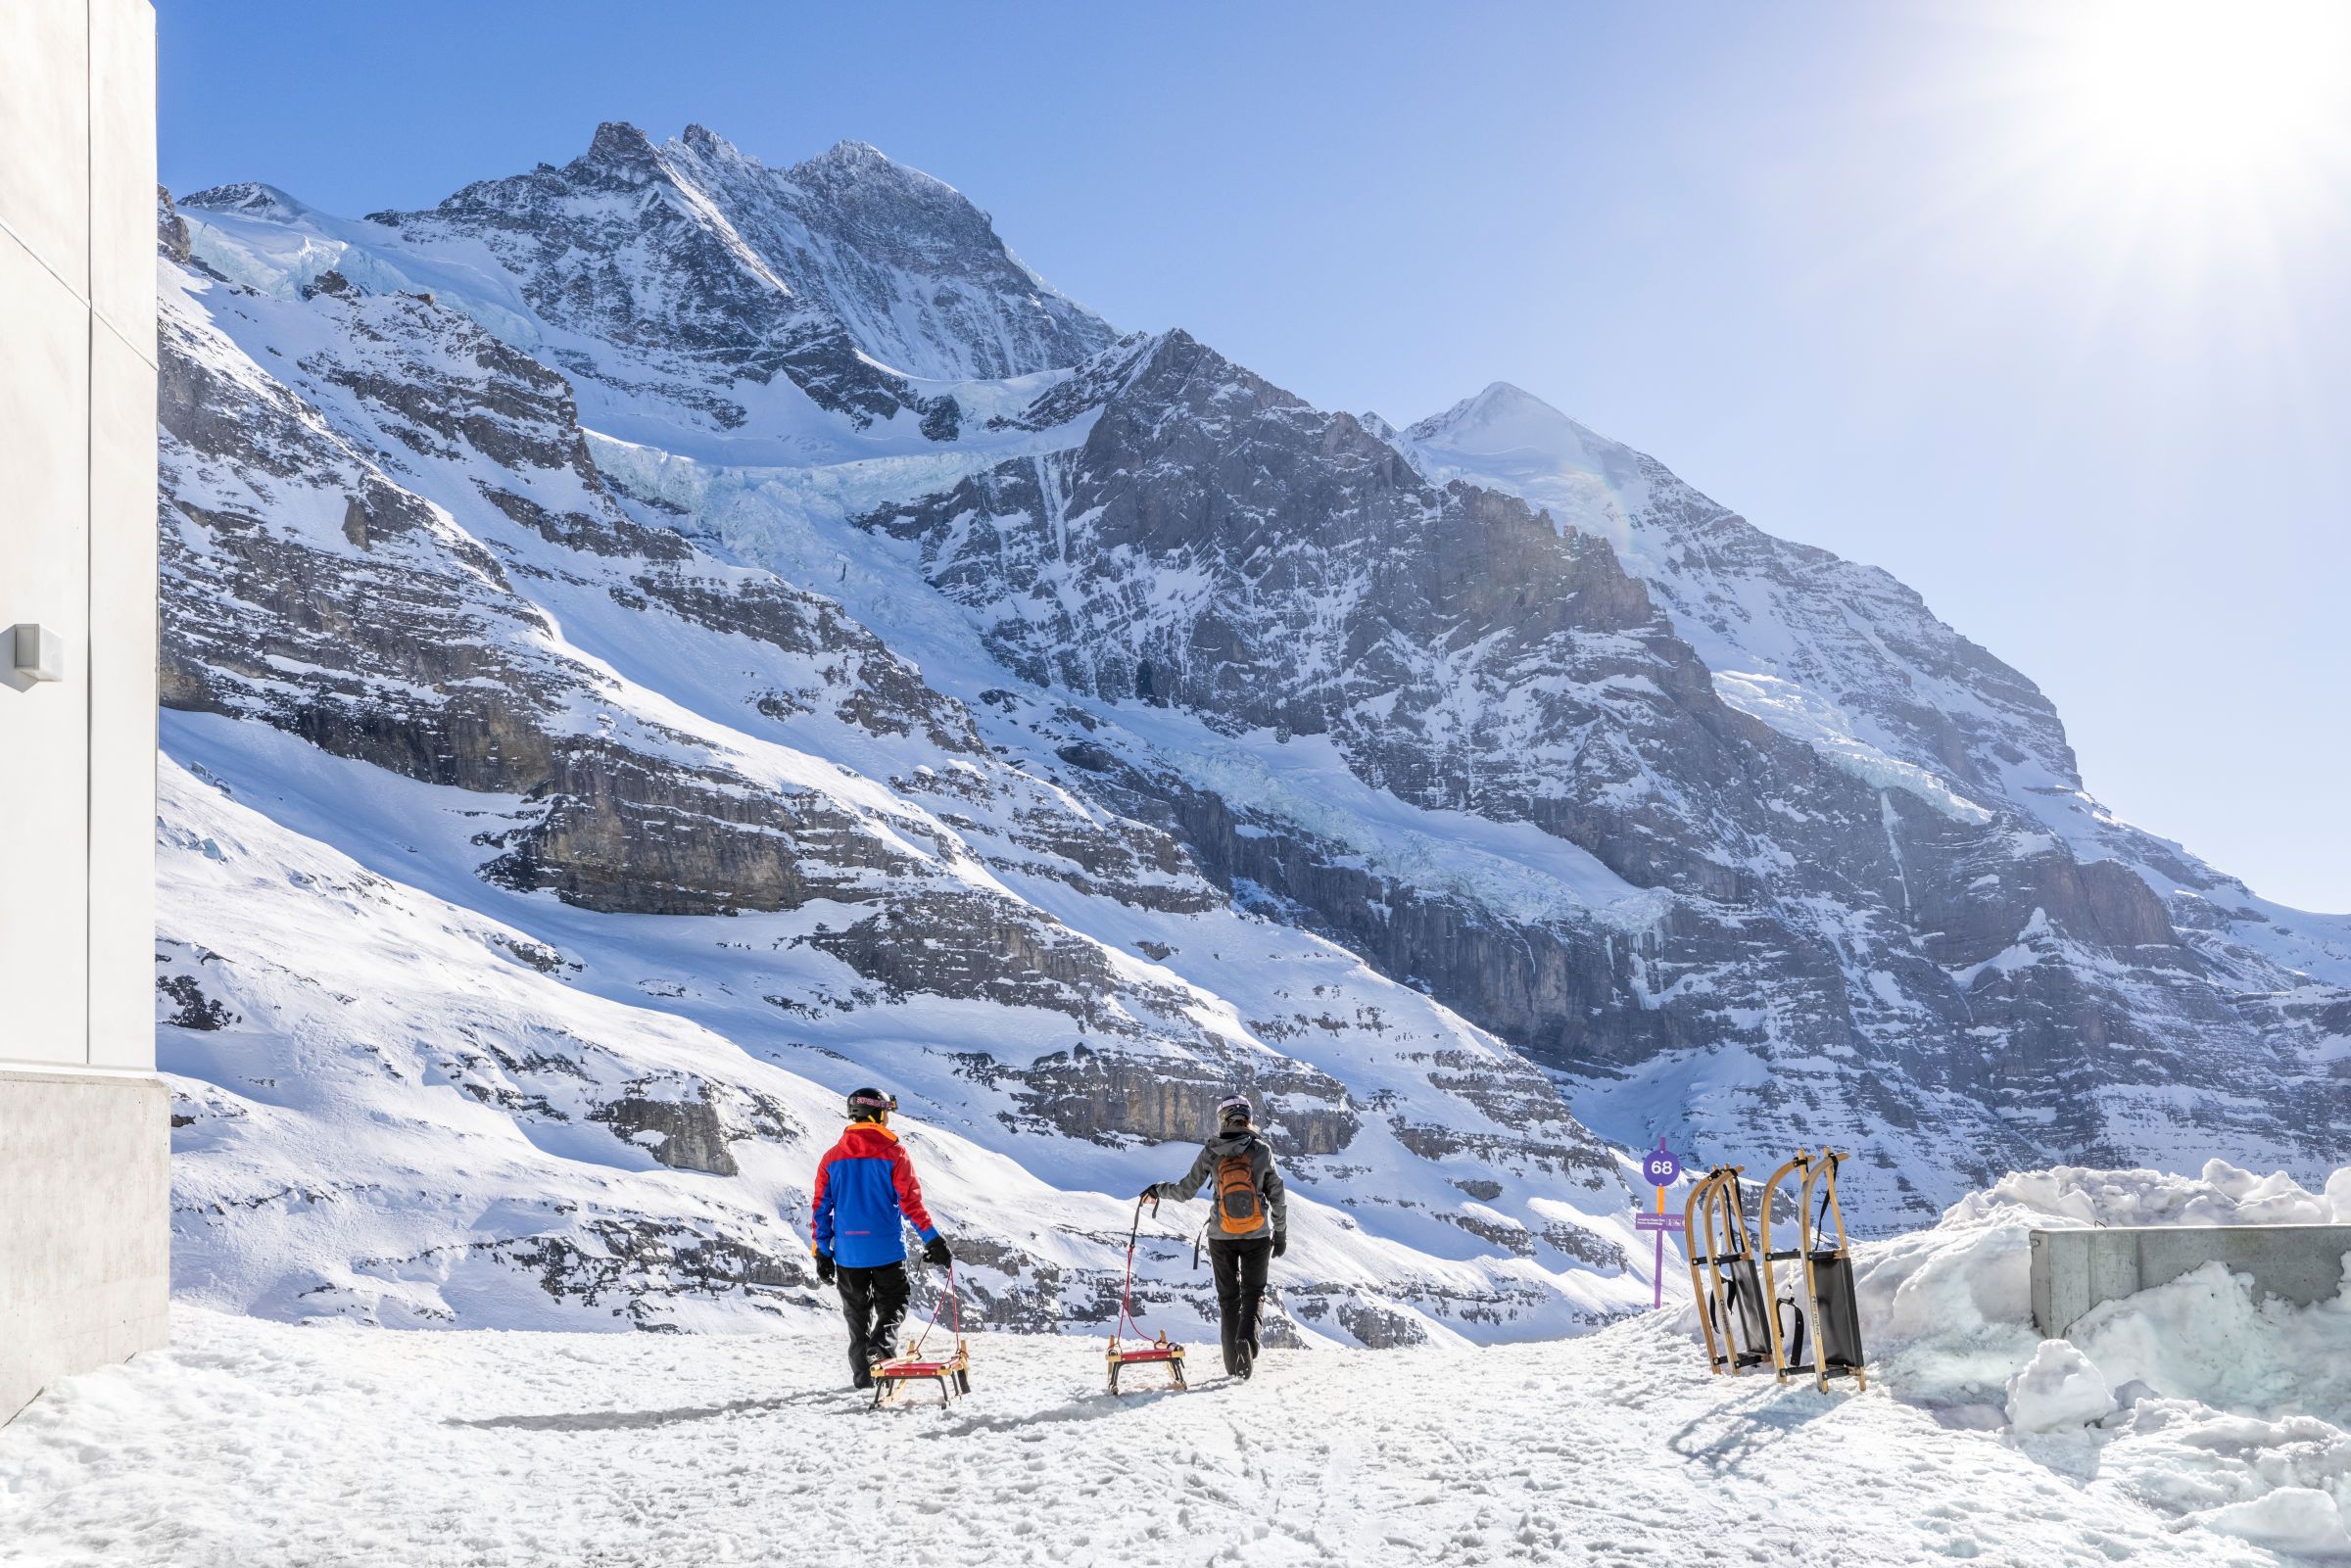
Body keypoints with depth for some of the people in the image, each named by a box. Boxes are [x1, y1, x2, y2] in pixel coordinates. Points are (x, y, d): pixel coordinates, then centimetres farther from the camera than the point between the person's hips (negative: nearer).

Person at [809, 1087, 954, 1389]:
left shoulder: (832, 1157, 4)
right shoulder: (893, 1154, -6)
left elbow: (820, 1208, 4)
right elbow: (910, 1203, -10)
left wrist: (822, 1254, 10)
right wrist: (933, 1241, -5)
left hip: (847, 1252, 3)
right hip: (886, 1250, -3)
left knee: (857, 1311, 14)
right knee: (892, 1304, 10)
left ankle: (862, 1374, 13)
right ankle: (883, 1343, -18)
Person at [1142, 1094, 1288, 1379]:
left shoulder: (1211, 1152, -7)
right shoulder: (1262, 1150, -7)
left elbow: (1185, 1191, -2)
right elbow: (1278, 1198, -2)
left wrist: (1157, 1190, 17)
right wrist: (1281, 1234, 10)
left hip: (1221, 1237, 1)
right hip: (1257, 1237, -1)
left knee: (1228, 1297, 16)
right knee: (1254, 1292, 13)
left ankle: (1234, 1363, 14)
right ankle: (1247, 1336, -16)